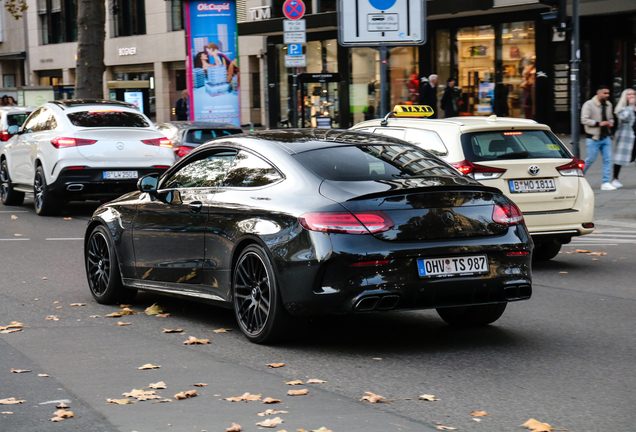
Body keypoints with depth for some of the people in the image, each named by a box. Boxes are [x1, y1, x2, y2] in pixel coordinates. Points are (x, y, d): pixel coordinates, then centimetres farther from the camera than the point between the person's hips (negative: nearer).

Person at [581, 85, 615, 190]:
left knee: (608, 159, -1)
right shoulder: (589, 104, -9)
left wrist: (611, 123, 2)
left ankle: (605, 183, 2)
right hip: (593, 138, -6)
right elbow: (584, 120, -15)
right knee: (590, 159, -2)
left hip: (606, 137, 6)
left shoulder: (608, 105, 12)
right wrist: (599, 123, -21)